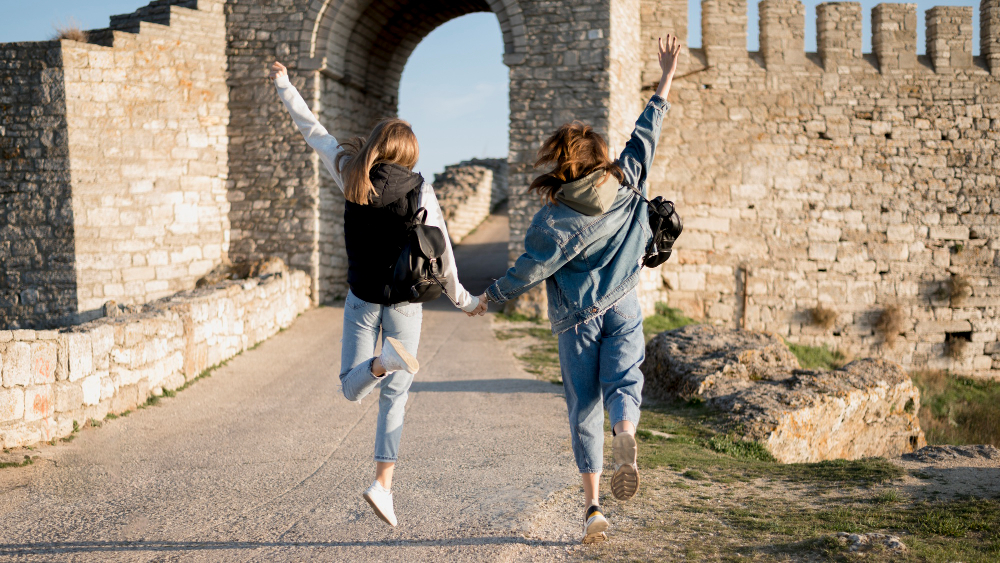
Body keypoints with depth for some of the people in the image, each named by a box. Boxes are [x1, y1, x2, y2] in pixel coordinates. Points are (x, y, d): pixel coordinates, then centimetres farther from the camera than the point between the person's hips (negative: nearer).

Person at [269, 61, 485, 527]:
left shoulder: (353, 177, -4)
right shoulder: (419, 189, -8)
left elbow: (314, 132, 7)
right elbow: (441, 251, -6)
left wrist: (285, 86, 19)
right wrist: (461, 298, 7)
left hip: (362, 299, 1)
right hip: (405, 301, 0)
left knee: (352, 388, 10)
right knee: (394, 398, 10)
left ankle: (384, 361, -25)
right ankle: (383, 484, 0)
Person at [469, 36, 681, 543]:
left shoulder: (556, 219, -14)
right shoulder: (627, 182, -4)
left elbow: (528, 271, -10)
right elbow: (646, 134, 7)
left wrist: (490, 297, 6)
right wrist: (666, 81, 18)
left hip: (577, 317, -2)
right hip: (623, 307, 3)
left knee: (585, 406, 4)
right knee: (622, 381, -2)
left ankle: (592, 504, 1)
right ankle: (625, 435, -39)